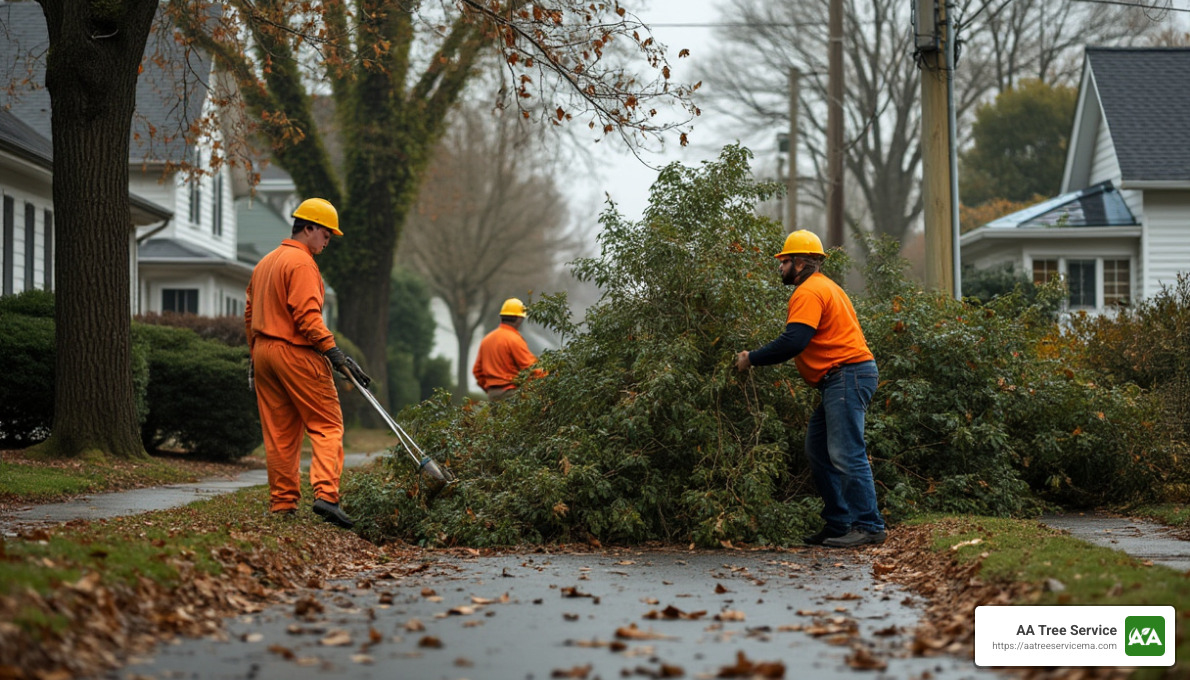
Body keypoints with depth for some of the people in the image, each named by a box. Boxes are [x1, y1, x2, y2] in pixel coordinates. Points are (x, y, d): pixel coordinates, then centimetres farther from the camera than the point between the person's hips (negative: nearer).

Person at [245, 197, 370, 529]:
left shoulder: (265, 263, 19)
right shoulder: (302, 263, -10)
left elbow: (251, 313, 23)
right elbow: (307, 316, -19)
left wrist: (254, 354, 28)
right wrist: (334, 352, -19)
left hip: (263, 352, 9)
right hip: (296, 353, -9)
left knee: (279, 433, 9)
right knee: (327, 425, -7)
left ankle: (282, 503, 8)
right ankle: (326, 495, -20)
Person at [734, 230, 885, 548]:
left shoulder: (808, 292, -10)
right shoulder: (825, 287, 24)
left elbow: (793, 341, -21)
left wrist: (751, 359, -12)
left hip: (846, 375, -11)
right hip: (842, 380, 11)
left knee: (846, 453, -13)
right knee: (818, 450, 12)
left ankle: (868, 527, -13)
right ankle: (837, 525, 12)